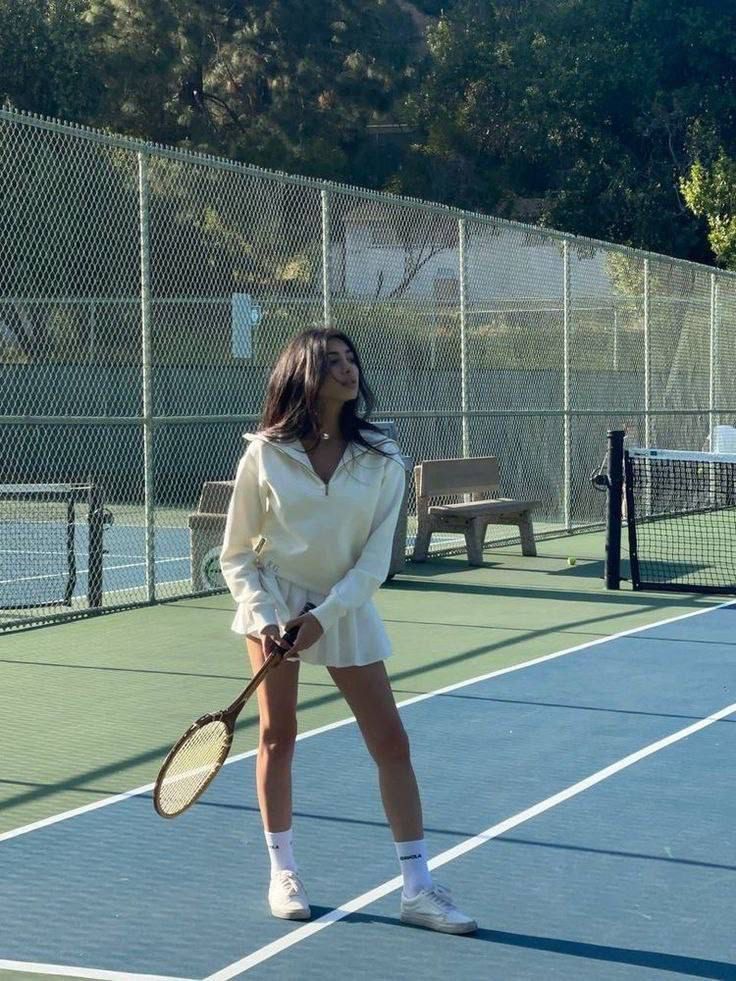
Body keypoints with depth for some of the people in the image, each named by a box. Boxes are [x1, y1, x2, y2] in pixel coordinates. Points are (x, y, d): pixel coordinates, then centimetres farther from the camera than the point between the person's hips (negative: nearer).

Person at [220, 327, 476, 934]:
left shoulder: (381, 460, -7)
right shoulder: (265, 455, -8)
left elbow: (374, 560, -8)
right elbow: (237, 554, -3)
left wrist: (324, 616, -19)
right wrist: (265, 618, -16)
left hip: (346, 607, 1)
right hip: (277, 602, -1)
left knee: (391, 742, -2)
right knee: (278, 735, 3)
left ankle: (418, 888, 5)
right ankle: (283, 873, 20)